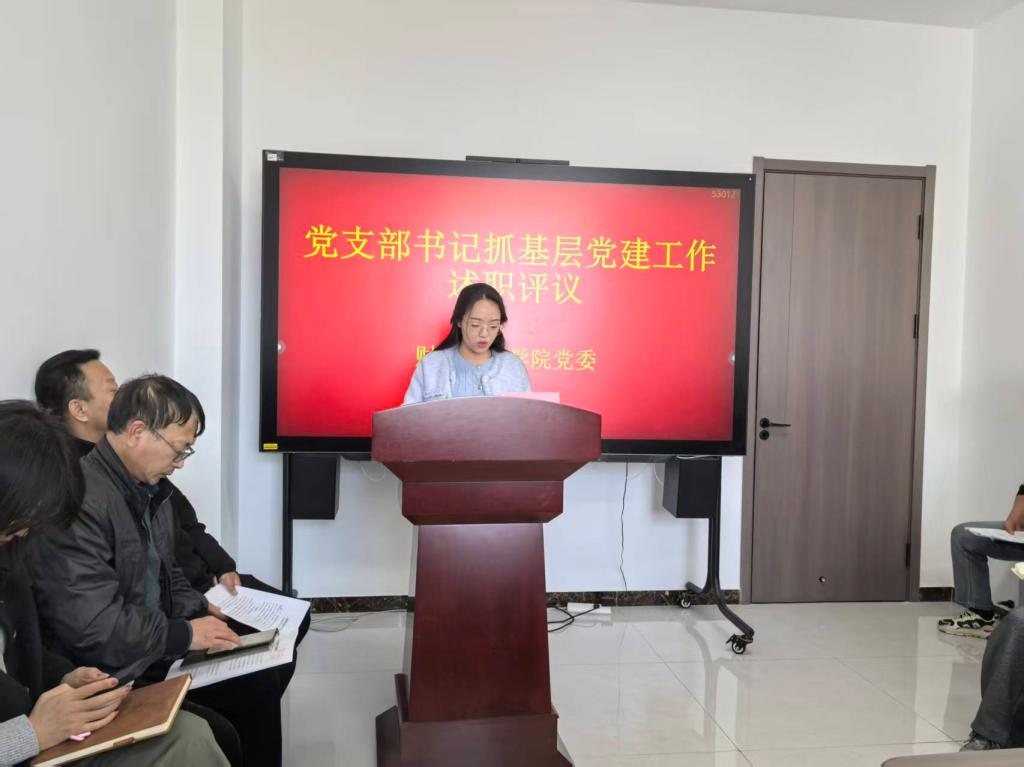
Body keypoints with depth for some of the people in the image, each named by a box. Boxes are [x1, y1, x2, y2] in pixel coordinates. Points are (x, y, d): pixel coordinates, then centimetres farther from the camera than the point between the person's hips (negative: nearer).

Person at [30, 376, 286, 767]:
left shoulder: (149, 486, 7)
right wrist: (184, 634, -18)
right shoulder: (79, 499, -25)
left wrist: (200, 610, 2)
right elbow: (90, 627, -29)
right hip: (106, 678, -9)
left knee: (261, 683, 2)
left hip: (157, 649, 9)